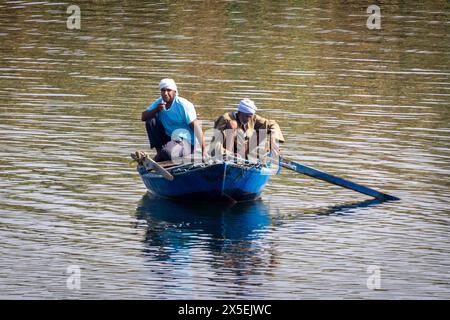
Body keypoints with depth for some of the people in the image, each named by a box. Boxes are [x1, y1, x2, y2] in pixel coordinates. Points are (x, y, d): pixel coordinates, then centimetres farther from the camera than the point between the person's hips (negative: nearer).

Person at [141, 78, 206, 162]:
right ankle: (159, 152, -4)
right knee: (150, 121, -8)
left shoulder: (183, 105, -15)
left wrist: (203, 151, -27)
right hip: (167, 138, 7)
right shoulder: (159, 103, 4)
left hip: (186, 141, -7)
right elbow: (143, 117, -1)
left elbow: (196, 128, -19)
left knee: (167, 152, -36)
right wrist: (156, 110, -21)